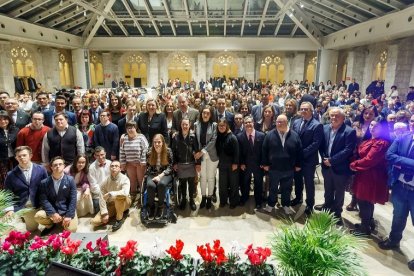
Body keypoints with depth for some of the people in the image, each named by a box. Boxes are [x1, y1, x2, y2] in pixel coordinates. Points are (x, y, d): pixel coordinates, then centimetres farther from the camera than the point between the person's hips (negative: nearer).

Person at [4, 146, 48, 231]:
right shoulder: (11, 175, -6)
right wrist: (10, 209, -16)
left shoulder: (41, 169, -5)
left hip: (40, 206, -1)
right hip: (21, 208, 1)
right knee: (31, 229, 13)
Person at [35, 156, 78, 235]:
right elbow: (44, 200, -7)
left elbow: (73, 199, -8)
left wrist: (69, 216, -17)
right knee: (38, 216, -26)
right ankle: (51, 225, 8)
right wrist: (53, 213, -20)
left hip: (66, 210, -1)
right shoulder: (44, 182, -2)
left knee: (71, 229, -22)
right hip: (52, 211, 2)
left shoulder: (70, 180, -6)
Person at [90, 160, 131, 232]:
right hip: (110, 204, 4)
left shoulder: (124, 179, -19)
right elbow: (102, 198, -10)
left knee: (119, 196, -38)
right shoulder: (106, 181, -10)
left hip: (124, 202, -4)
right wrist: (104, 213, -15)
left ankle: (119, 218, -13)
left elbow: (125, 192, -39)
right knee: (94, 222, -9)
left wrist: (110, 194, -33)